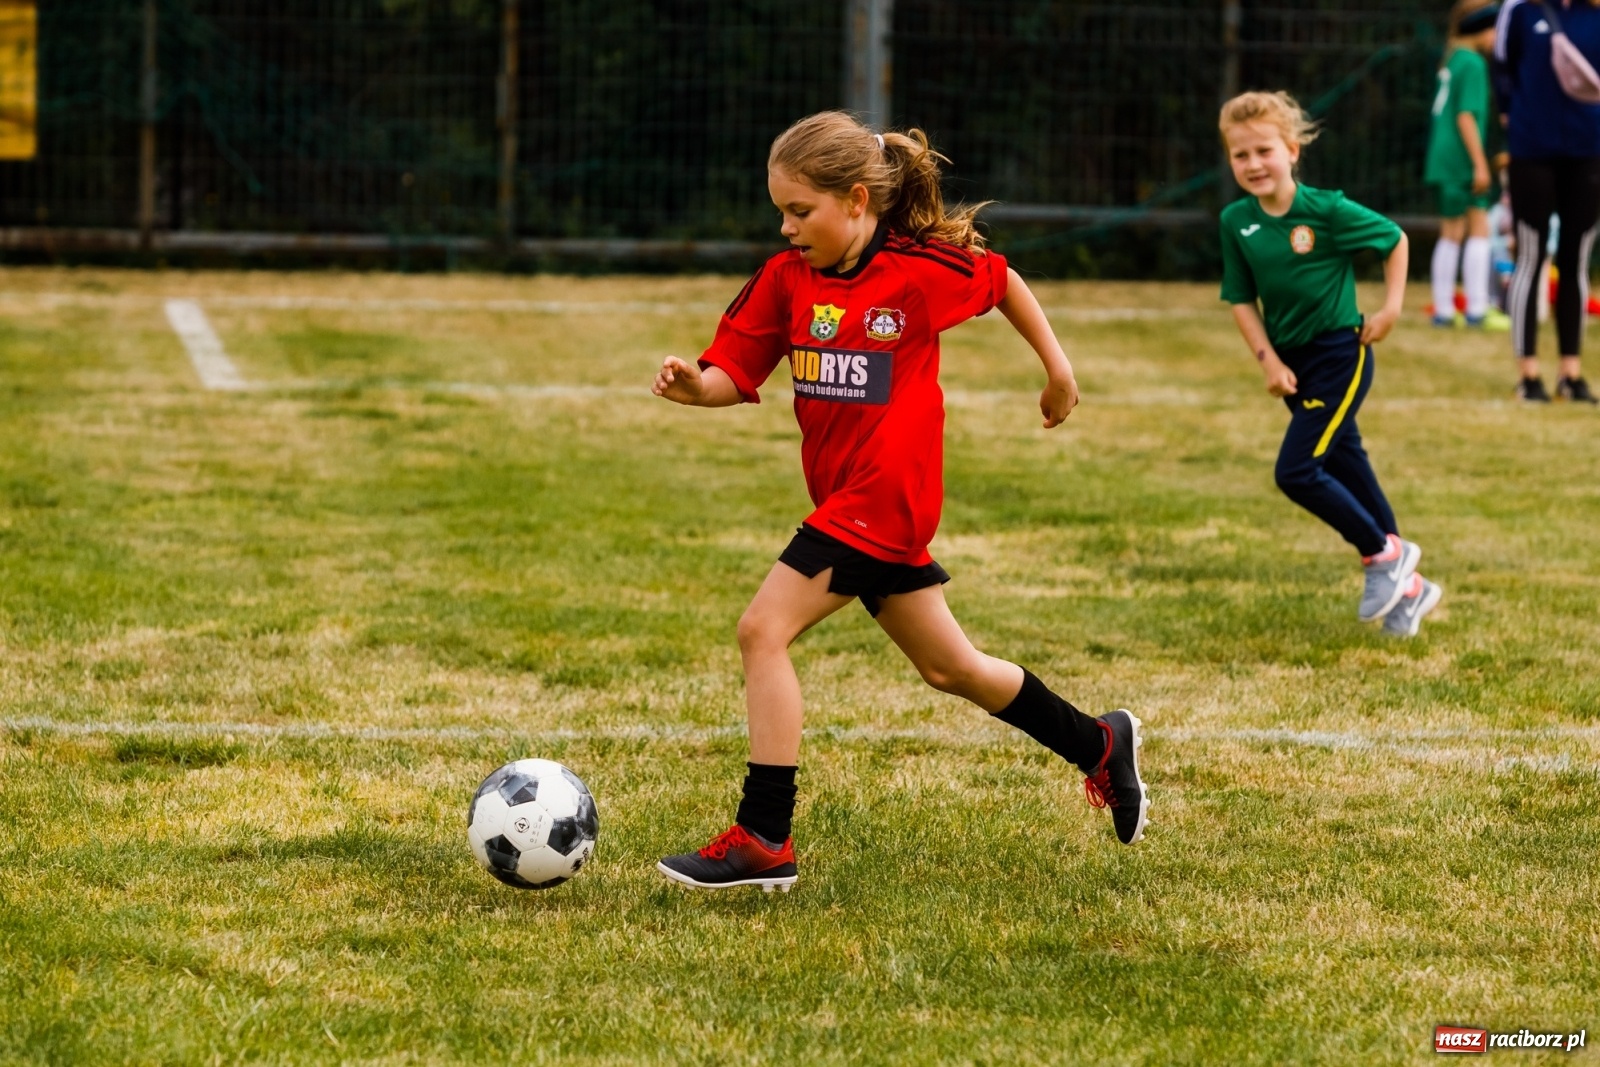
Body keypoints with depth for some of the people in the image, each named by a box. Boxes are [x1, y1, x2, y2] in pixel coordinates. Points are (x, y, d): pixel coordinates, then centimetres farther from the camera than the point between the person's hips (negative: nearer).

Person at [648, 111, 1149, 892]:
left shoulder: (923, 271, -11)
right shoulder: (786, 277, 3)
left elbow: (1000, 279, 8)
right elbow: (735, 375, 1)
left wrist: (1057, 366, 17)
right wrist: (692, 384, -21)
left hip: (886, 496, -7)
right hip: (846, 498, 7)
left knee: (764, 630, -16)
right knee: (948, 667, 18)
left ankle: (763, 840, -13)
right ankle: (1100, 745, 36)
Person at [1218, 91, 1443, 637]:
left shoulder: (1327, 211, -17)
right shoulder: (1236, 222, -4)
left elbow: (1395, 240, -2)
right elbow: (1241, 300, 4)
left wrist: (1391, 307, -7)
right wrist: (1270, 362, -6)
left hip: (1340, 353, -6)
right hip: (1293, 361, 6)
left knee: (1296, 472, -15)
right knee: (1348, 471, 13)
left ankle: (1384, 553, 4)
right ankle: (1407, 587, 26)